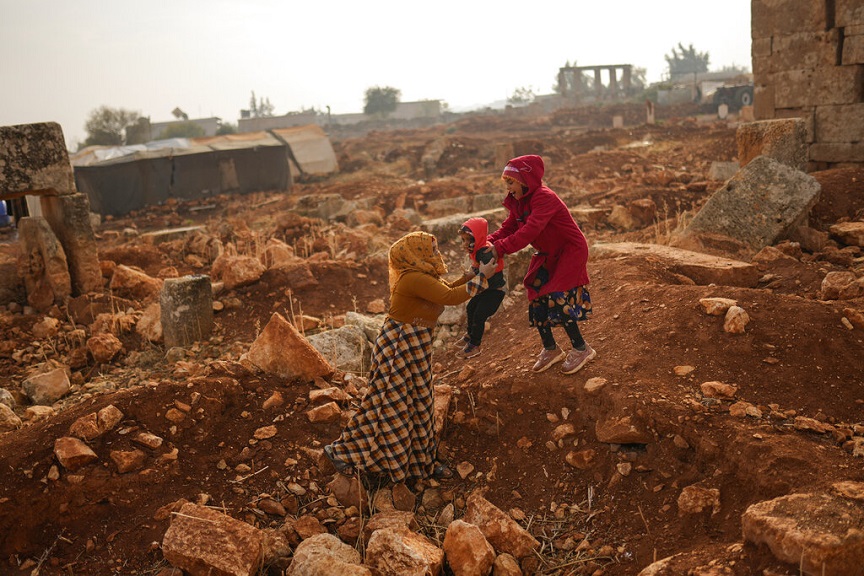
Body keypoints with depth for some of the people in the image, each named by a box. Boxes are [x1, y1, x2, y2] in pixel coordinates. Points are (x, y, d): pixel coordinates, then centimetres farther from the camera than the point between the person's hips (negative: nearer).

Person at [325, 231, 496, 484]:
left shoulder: (424, 277, 7)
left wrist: (475, 272, 11)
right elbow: (450, 297, -29)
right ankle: (341, 450, 15)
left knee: (419, 404, 15)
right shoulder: (414, 279, -23)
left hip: (415, 346, 10)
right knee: (388, 403, 0)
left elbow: (449, 288, 17)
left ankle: (422, 460, 28)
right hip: (399, 346, -10)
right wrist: (481, 277, -19)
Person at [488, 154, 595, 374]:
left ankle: (581, 349, 3)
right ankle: (550, 349, 23)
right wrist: (488, 242, -21)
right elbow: (508, 228, -2)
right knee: (536, 298, 6)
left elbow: (529, 231, -38)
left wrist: (500, 249, -41)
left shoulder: (544, 198, -27)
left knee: (557, 298, -15)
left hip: (570, 251, -9)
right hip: (548, 254, 9)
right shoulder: (518, 202, 1)